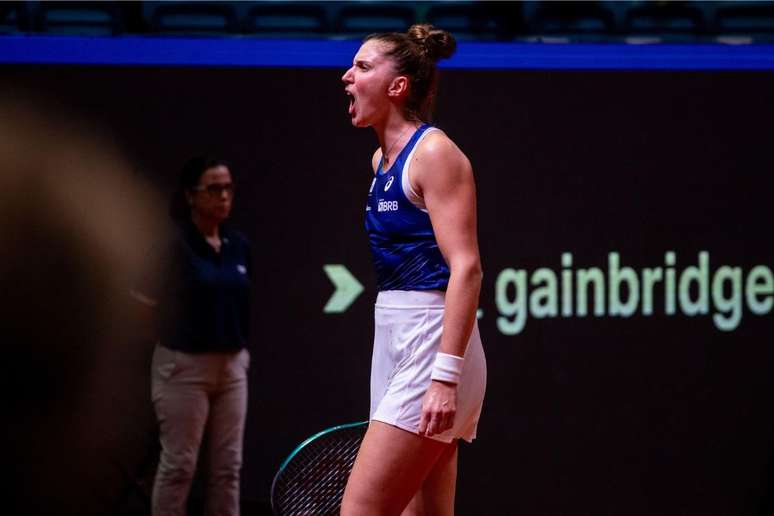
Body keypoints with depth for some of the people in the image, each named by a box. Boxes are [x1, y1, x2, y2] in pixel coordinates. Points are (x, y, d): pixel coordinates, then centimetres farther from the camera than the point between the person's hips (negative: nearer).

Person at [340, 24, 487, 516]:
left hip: (433, 342, -9)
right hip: (393, 342, 9)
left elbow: (466, 268, -17)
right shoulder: (382, 158, 17)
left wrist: (445, 376, -25)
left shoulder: (435, 153, -9)